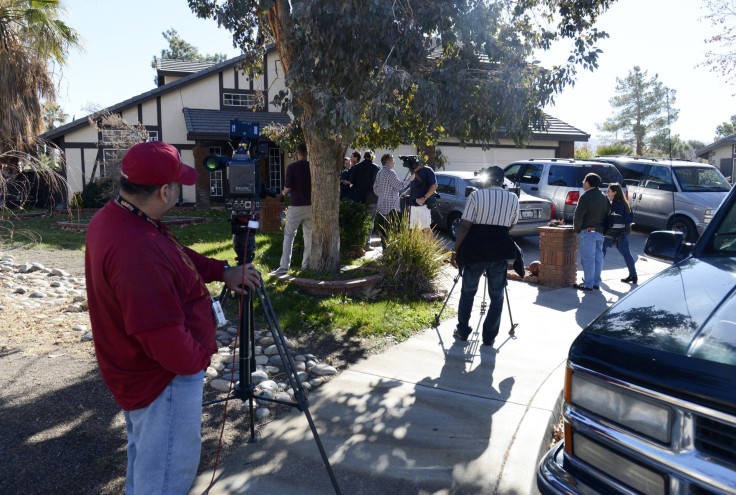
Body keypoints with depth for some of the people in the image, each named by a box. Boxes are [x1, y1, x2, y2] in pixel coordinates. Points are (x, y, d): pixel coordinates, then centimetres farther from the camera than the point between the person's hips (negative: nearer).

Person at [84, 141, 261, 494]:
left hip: (135, 371, 10)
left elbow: (173, 256, 11)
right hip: (164, 382, -10)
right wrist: (201, 358, -16)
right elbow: (167, 342, -35)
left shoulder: (110, 217, -3)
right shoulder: (137, 250, -36)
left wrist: (222, 271, 6)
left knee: (144, 459, 31)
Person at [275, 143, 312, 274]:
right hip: (310, 204, 3)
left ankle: (284, 266, -5)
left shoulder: (292, 167, -8)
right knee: (309, 235, 10)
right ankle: (306, 264, 13)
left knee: (289, 235, 1)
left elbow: (288, 187, -12)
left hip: (296, 205, -3)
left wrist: (284, 192, 9)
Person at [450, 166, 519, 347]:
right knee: (497, 296, 11)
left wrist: (455, 251, -4)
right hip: (500, 252, 1)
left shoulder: (476, 195, -5)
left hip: (475, 250, -1)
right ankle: (489, 336, 15)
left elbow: (464, 226, -9)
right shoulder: (513, 198, 3)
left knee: (468, 292, 15)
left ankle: (462, 331, 25)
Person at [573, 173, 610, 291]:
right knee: (598, 258, 12)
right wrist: (603, 228, 20)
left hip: (588, 231, -8)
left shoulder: (586, 196, -13)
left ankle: (588, 284, -3)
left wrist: (576, 229, -4)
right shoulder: (603, 197, 14)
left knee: (588, 258, -5)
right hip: (600, 232, 9)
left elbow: (578, 215, -17)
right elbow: (607, 214, 19)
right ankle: (596, 282, 18)